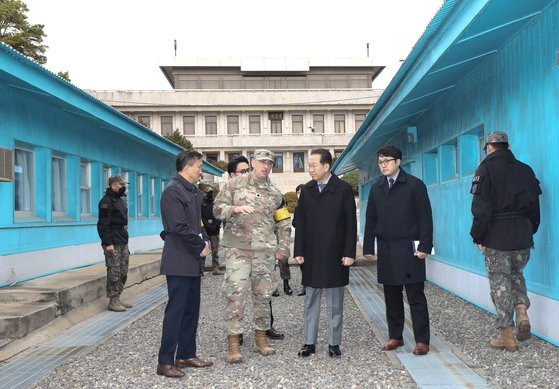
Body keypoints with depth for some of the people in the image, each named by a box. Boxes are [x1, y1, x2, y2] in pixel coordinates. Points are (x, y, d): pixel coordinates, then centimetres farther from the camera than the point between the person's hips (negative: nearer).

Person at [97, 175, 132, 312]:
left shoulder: (120, 200, 18)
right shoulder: (107, 201, -11)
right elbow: (103, 224, -18)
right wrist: (108, 243, -22)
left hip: (123, 243, 9)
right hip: (113, 244, -9)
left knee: (123, 273, 12)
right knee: (114, 273, -5)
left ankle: (117, 298, 20)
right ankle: (113, 301, 2)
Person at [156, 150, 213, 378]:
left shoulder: (194, 192, 14)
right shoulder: (173, 191, -13)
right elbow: (179, 227, -20)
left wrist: (205, 241, 4)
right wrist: (200, 246, -11)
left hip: (193, 261, 9)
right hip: (179, 262, -9)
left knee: (191, 310, 13)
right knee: (176, 310, -5)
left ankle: (186, 355, 23)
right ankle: (165, 362, 2)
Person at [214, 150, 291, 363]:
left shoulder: (275, 192, 12)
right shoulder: (235, 184, 4)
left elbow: (283, 222, 17)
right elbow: (218, 208, 2)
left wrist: (283, 246, 10)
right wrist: (235, 209, -17)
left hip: (265, 249, 3)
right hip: (238, 248, -3)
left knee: (263, 294, 9)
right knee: (235, 293, -7)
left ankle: (261, 338, 22)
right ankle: (233, 343, 0)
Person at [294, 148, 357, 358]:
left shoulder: (344, 189, -2)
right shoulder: (306, 190, 7)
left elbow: (351, 223, -4)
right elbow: (300, 222, 7)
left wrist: (349, 252, -9)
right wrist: (299, 251, 1)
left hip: (335, 255, -3)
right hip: (311, 255, 3)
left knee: (335, 303, 6)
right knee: (311, 301, 9)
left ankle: (334, 343, 16)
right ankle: (309, 342, 17)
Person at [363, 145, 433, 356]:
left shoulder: (414, 185, -2)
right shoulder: (376, 188, 12)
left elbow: (425, 217, -5)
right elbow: (370, 219, 14)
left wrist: (424, 246, -12)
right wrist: (368, 247, 8)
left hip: (409, 249, -5)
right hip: (386, 250, 5)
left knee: (416, 297, -1)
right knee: (391, 296, 11)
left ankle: (422, 340, 5)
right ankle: (395, 336, 20)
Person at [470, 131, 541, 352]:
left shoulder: (486, 169, -7)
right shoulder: (525, 169, 8)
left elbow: (481, 207, -13)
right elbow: (534, 205, 10)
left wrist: (478, 237, -6)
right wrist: (530, 231, 18)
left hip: (497, 236, -5)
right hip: (523, 235, 5)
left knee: (500, 282, 3)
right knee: (516, 275, 24)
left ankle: (508, 337, 7)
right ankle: (522, 313, 3)